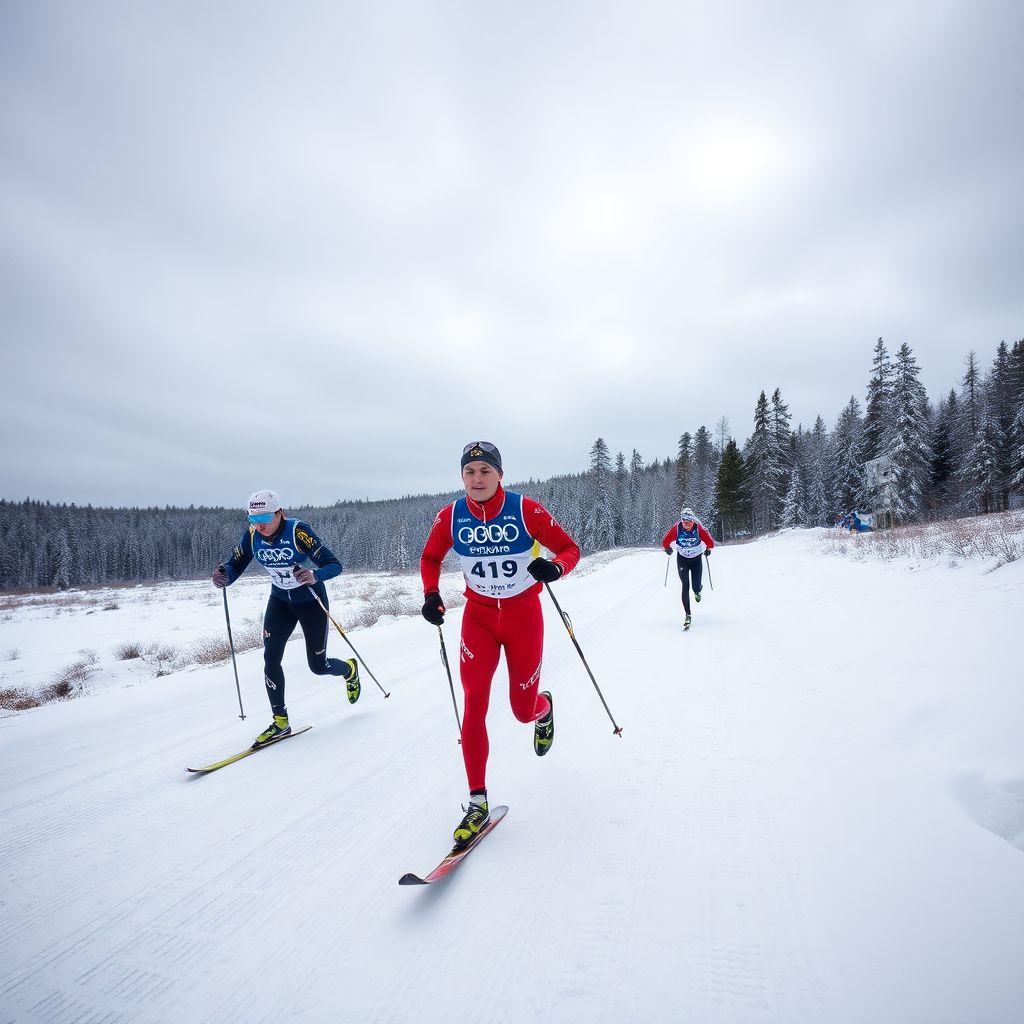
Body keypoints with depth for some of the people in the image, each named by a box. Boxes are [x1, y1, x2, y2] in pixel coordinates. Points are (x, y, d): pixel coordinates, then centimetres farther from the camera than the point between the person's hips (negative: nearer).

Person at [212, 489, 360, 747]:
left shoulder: (298, 531, -28)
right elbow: (234, 566, -7)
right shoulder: (252, 536, -14)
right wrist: (224, 576, -30)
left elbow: (334, 565, -29)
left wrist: (314, 575, -50)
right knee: (271, 658, -9)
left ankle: (349, 669, 38)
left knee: (318, 666, 4)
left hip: (311, 601, -4)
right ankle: (280, 721, 6)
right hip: (280, 602, 4)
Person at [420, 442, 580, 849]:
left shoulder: (526, 510, -16)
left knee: (523, 709, 9)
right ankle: (477, 801, 4)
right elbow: (430, 558, 8)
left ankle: (544, 708, 49)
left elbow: (570, 549, -10)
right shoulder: (450, 517, -9)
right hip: (478, 617, 2)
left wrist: (555, 567, -32)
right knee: (474, 704, -11)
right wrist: (431, 595, -9)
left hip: (524, 616, -1)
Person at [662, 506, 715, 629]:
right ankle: (688, 615, -6)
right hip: (682, 559, 0)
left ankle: (698, 590, 42)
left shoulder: (699, 528, -23)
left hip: (697, 559, 0)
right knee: (685, 586, -12)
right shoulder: (676, 528, -22)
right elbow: (665, 542, -10)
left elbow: (710, 543, -13)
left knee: (696, 587, 0)